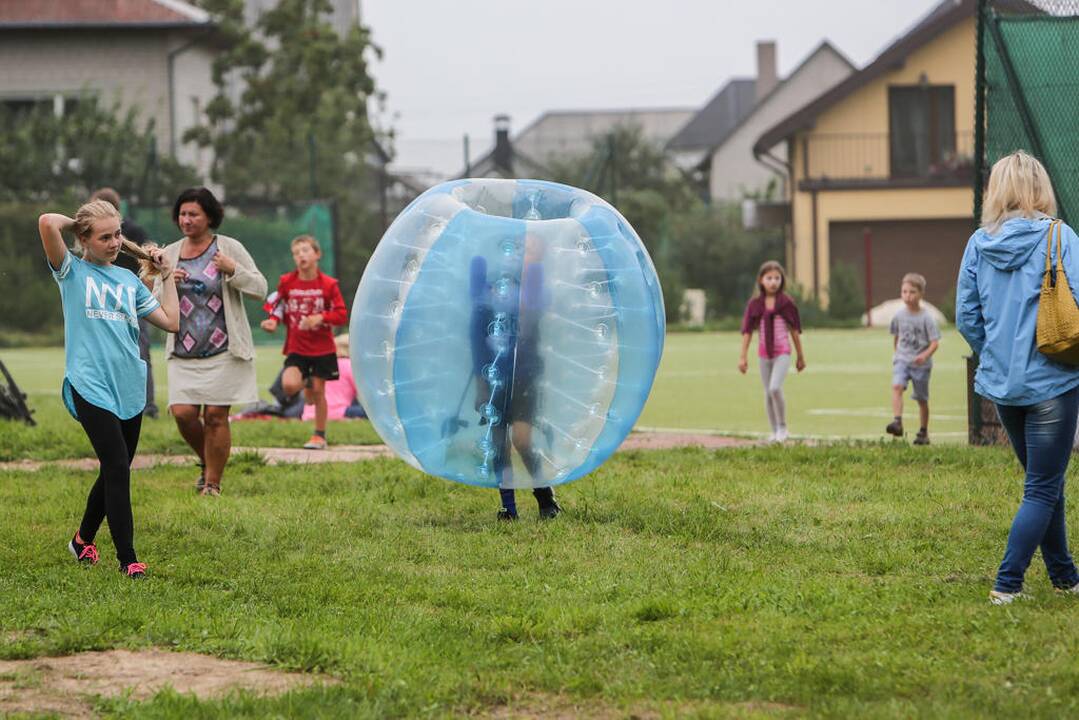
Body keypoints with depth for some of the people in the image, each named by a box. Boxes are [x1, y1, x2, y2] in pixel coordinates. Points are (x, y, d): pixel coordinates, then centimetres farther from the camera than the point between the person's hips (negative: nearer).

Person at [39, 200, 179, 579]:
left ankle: (83, 540, 33)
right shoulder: (73, 272, 1)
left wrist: (166, 275, 16)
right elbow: (47, 223, -16)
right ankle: (128, 559, -10)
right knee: (117, 468, -13)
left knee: (115, 471, 13)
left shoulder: (128, 279, 15)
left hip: (130, 388, 6)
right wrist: (75, 221, 3)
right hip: (92, 387, -6)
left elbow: (171, 322, 13)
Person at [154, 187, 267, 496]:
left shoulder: (229, 248, 1)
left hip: (223, 351, -3)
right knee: (182, 412, -9)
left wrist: (234, 271, -17)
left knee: (216, 416, -5)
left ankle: (212, 483, 8)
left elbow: (260, 289, -1)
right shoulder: (170, 254, 11)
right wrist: (168, 284, -7)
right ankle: (206, 462, 19)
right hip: (183, 352, 3)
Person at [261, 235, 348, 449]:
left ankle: (319, 436, 19)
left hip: (322, 348, -1)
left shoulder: (328, 284, -8)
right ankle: (306, 383, 20)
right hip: (296, 348, 1)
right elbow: (279, 307, 10)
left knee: (318, 391, 3)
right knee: (288, 385, -18)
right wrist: (273, 321, -11)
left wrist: (321, 317, -23)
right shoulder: (287, 282, -3)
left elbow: (342, 314, -6)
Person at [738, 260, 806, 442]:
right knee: (768, 393, 8)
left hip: (782, 353, -3)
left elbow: (795, 330, 3)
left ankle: (782, 427, -4)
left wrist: (800, 356, 8)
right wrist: (743, 357, 2)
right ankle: (774, 431, 20)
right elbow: (747, 331, 4)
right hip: (764, 354, 3)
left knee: (775, 388, -20)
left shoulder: (786, 302, -4)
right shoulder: (754, 304, 0)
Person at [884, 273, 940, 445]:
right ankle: (897, 421, -36)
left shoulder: (926, 318, -9)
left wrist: (925, 355, -26)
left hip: (921, 364, -2)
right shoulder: (899, 316, 2)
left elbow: (935, 343, -10)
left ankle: (924, 432, 22)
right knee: (896, 386, -25)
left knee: (922, 399, 8)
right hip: (902, 360, 2)